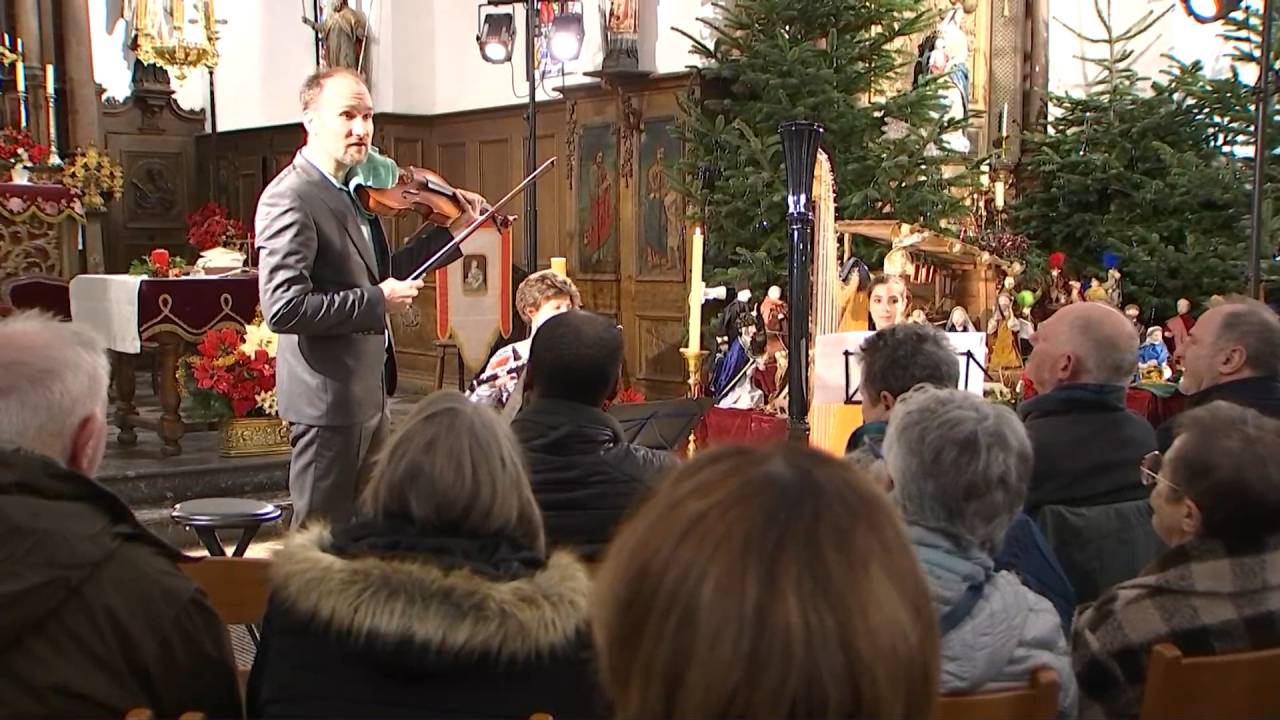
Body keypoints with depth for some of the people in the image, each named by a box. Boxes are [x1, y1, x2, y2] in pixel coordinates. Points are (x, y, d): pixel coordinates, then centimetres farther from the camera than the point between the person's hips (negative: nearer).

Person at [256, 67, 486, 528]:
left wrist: (453, 231, 14)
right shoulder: (290, 198, -19)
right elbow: (283, 308, -27)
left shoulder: (352, 192, 11)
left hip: (368, 392, 9)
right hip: (328, 398, -9)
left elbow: (378, 270, 19)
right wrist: (378, 301, -22)